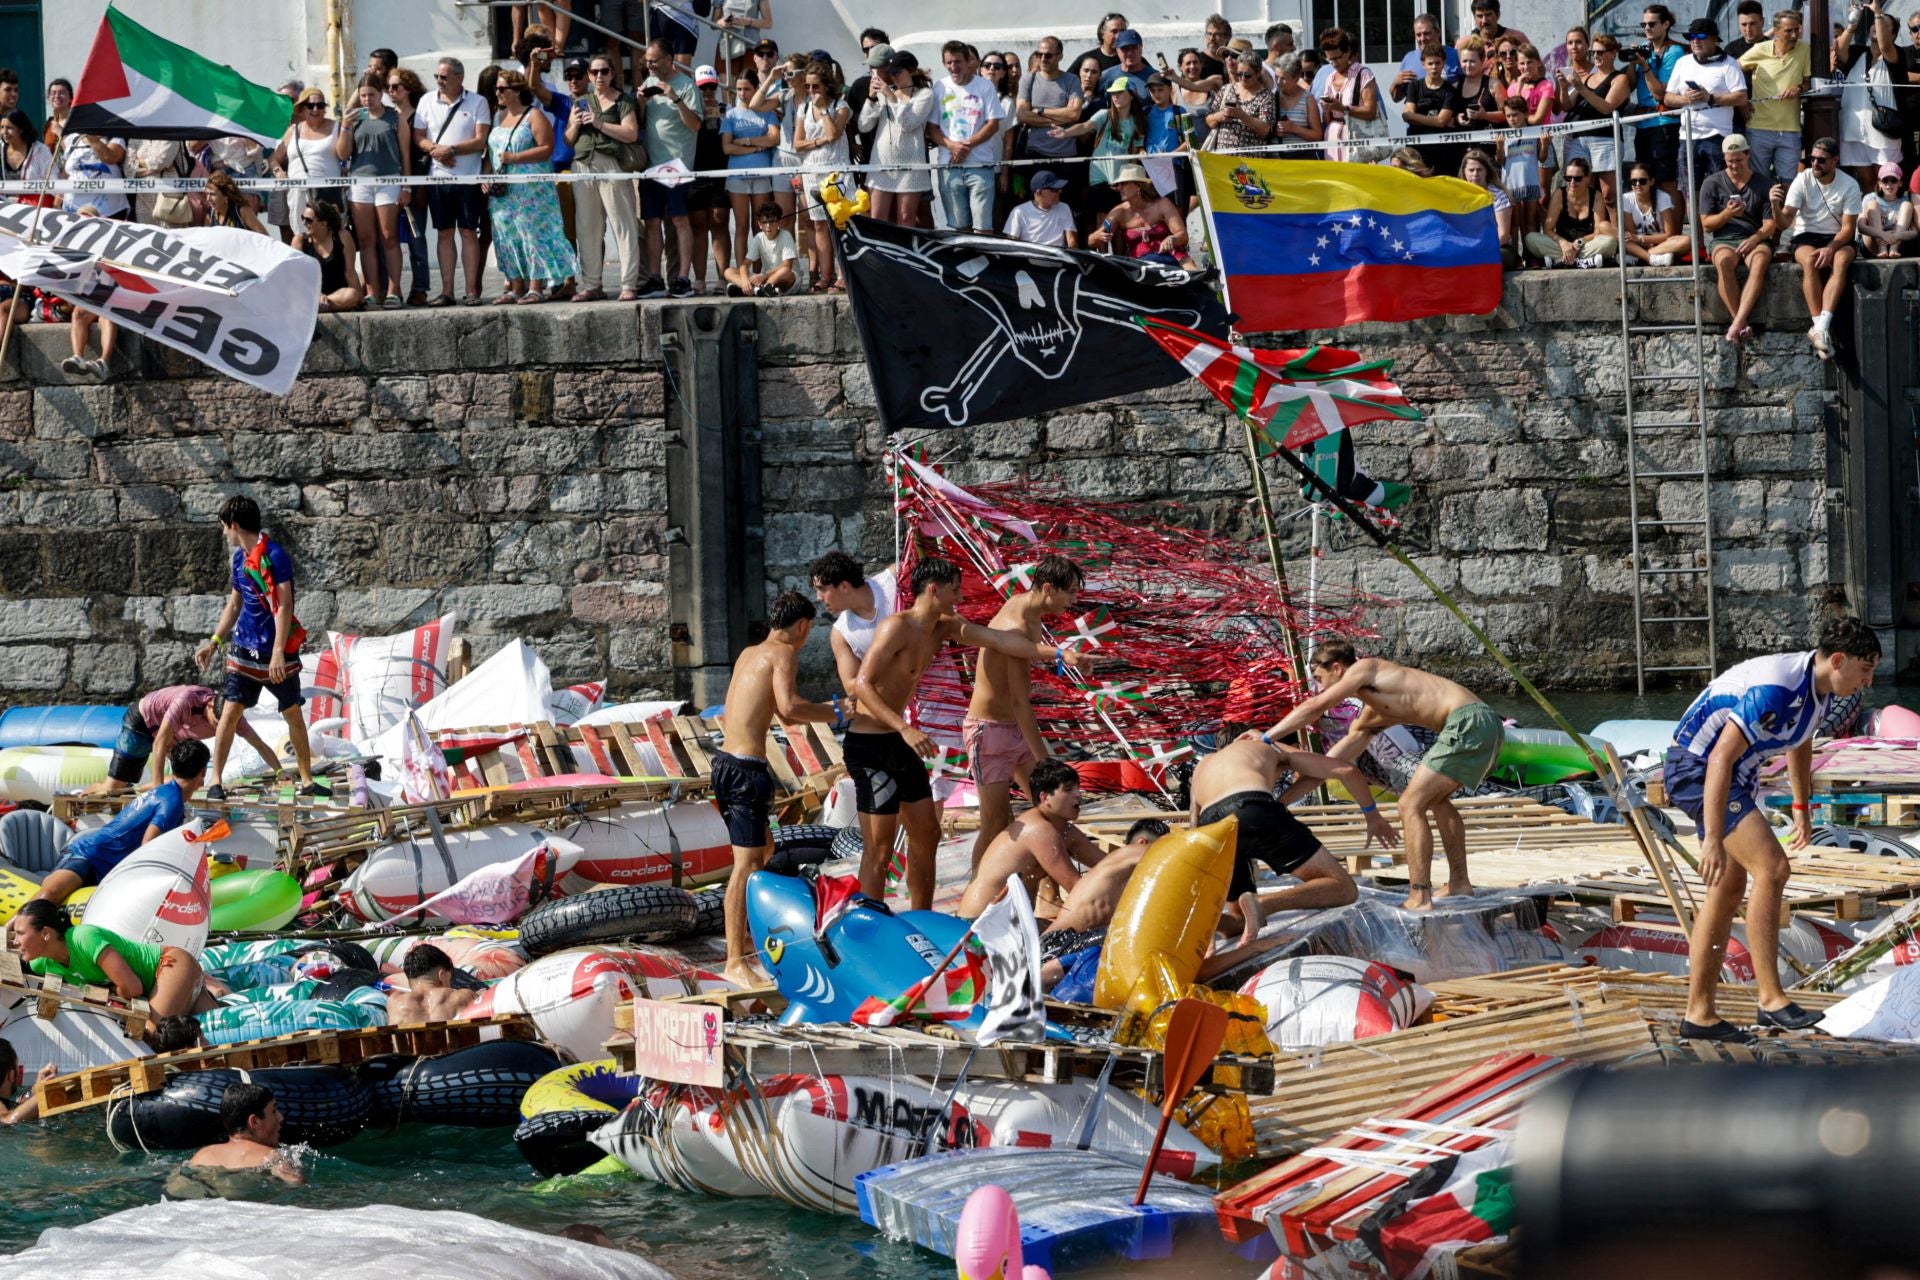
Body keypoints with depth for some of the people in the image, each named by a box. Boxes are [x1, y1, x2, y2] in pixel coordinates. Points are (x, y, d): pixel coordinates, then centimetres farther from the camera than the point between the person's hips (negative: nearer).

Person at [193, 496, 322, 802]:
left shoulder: (275, 555, -14)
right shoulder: (240, 557, 8)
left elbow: (284, 606, -18)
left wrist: (278, 652, -23)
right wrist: (214, 643, 17)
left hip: (278, 653, -5)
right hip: (245, 651, 5)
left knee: (294, 716, 5)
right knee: (230, 713, -2)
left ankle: (307, 781, 16)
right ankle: (216, 781, 1)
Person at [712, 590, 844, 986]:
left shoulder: (749, 654, 19)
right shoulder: (784, 653, -7)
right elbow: (788, 707, -25)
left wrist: (826, 709, 34)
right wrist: (834, 714, -11)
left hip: (725, 762, 10)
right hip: (746, 770, -10)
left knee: (763, 850, 25)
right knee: (747, 864, -10)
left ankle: (743, 938, 34)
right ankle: (736, 962, -12)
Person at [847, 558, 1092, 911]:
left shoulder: (944, 627, 8)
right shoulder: (897, 627, -19)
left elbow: (1000, 640, 5)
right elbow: (862, 684, -25)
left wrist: (1057, 654, -3)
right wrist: (906, 729, -34)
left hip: (900, 744, 10)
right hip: (869, 745, -10)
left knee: (926, 835, 16)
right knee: (879, 849, -9)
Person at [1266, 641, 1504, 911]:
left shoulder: (1364, 668, 2)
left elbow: (1314, 708, -2)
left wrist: (1265, 738, 3)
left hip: (1467, 724, -10)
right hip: (1489, 723, 10)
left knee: (1411, 804, -8)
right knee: (1436, 798, 29)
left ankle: (1420, 897, -14)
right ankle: (1459, 882, 33)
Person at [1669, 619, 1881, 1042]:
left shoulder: (1819, 687, 2)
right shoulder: (1775, 691, -29)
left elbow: (1799, 744, 24)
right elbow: (1720, 758, -32)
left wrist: (1802, 808, 35)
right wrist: (1713, 840, -34)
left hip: (1736, 777, 10)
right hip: (1697, 766, -10)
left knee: (1729, 890, 9)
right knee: (1771, 868, -20)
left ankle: (1699, 1014, 13)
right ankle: (1771, 999, -18)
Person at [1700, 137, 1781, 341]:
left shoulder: (1763, 183, 10)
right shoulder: (1712, 184, 10)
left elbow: (1770, 224, 5)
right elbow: (1706, 224, 7)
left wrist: (1755, 238, -16)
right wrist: (1727, 213, -13)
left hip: (1755, 239, 0)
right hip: (1724, 240, 0)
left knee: (1760, 262, -37)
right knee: (1724, 261, -38)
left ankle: (1737, 323, -48)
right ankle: (1743, 323, -38)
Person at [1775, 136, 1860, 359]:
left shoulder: (1850, 186, -8)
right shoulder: (1802, 181, -8)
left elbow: (1848, 227, -9)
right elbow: (1784, 222, -12)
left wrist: (1831, 248, -27)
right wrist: (1776, 205, -34)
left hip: (1838, 238, 0)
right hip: (1806, 236, 0)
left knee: (1842, 260, -34)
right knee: (1810, 261, -35)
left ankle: (1820, 328, -44)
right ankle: (1822, 329, -37)